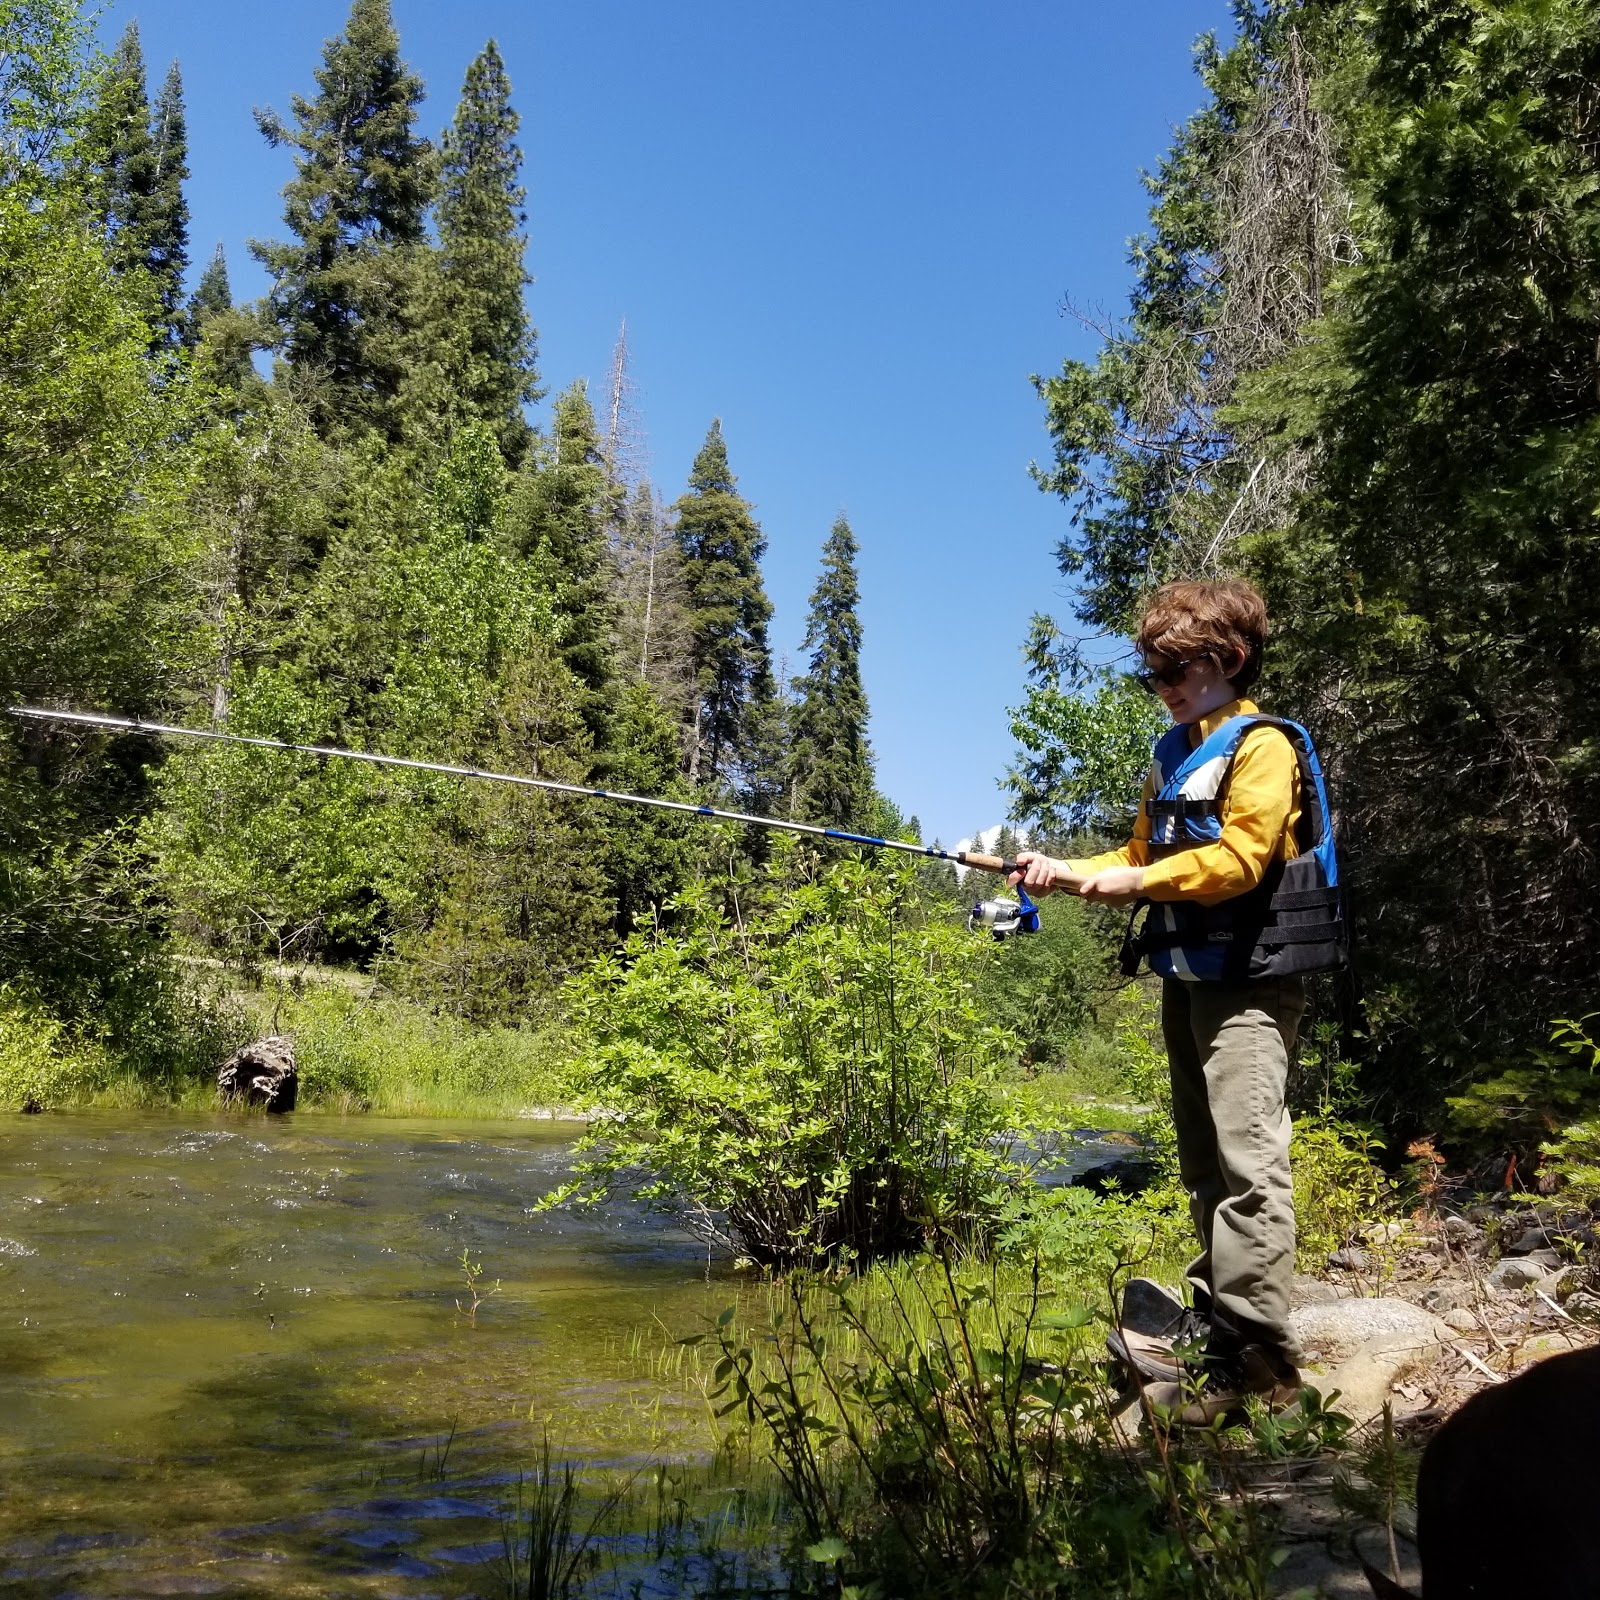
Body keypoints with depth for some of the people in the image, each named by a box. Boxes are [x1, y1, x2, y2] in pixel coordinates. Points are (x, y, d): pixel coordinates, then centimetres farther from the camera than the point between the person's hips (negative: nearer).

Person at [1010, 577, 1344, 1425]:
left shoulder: (1261, 744, -9)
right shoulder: (1173, 753, 18)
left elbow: (1240, 858, -20)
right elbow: (1143, 855, 20)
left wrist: (1136, 881, -18)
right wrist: (1068, 872, 6)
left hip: (1248, 979, -9)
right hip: (1188, 975, 9)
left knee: (1247, 1157, -13)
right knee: (1203, 1158, 13)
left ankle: (1257, 1355, -10)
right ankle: (1214, 1325, 22)